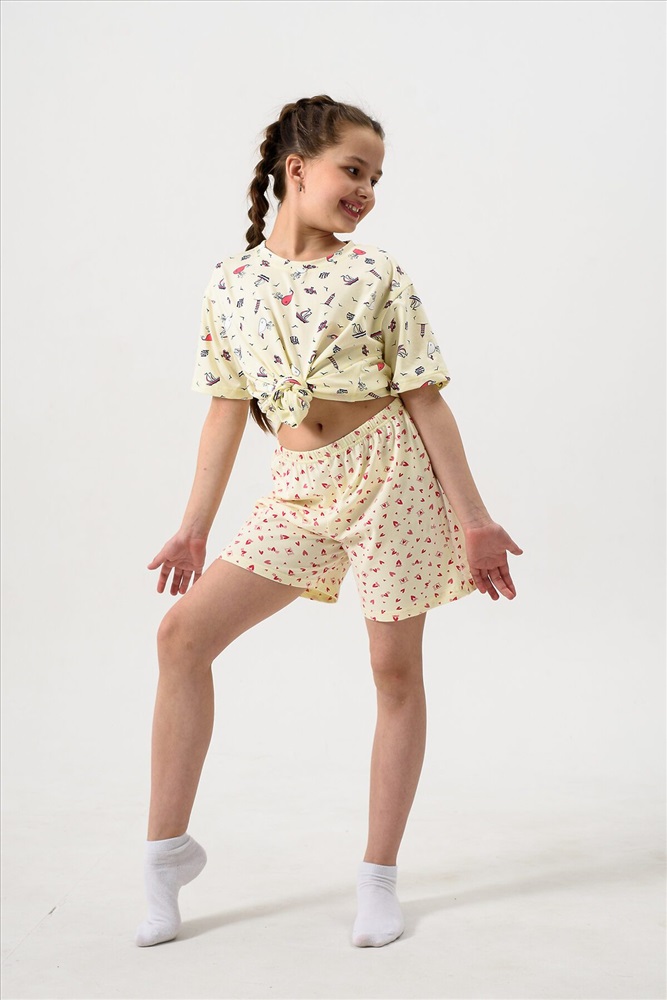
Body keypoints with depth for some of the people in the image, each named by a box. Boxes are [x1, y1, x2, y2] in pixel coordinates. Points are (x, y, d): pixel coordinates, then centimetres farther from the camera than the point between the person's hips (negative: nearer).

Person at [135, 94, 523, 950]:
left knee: (395, 670, 3)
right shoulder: (230, 281, 6)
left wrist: (474, 519, -5)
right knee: (184, 630, -6)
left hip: (389, 472, -3)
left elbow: (425, 399, -2)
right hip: (300, 490, 3)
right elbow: (228, 407, 10)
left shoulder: (375, 274, -1)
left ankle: (379, 875, 18)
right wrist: (195, 525, 9)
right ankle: (167, 847, 8)